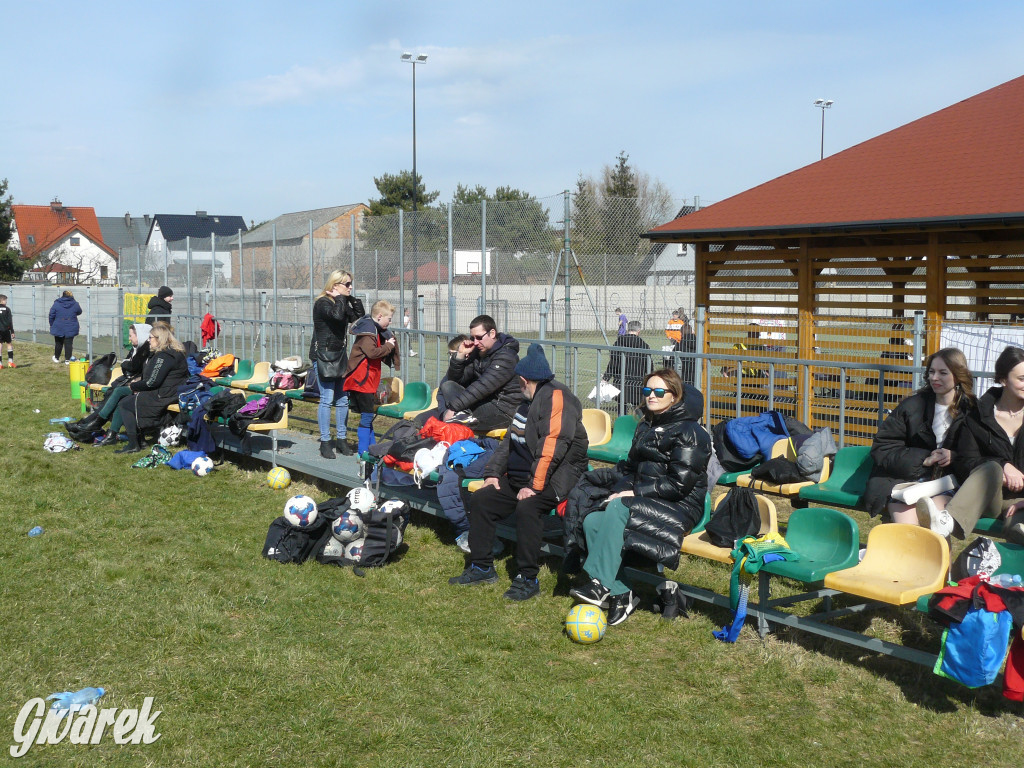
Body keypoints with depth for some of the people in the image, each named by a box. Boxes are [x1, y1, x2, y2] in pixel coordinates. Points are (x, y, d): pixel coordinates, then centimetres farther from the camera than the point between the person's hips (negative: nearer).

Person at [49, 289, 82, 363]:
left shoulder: (56, 304, -3)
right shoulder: (75, 304, -2)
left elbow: (51, 315, -1)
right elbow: (79, 312, 16)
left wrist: (52, 325, 10)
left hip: (58, 328, 0)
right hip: (70, 329, 0)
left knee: (58, 343, 14)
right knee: (69, 343, 2)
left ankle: (56, 358, 28)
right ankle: (67, 359, 1)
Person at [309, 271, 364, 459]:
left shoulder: (343, 303, 13)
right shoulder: (322, 303, -12)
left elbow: (359, 317, 10)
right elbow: (337, 315, -30)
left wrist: (353, 299, 3)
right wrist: (340, 298, -15)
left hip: (339, 355, 8)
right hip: (323, 355, -8)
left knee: (343, 399, 9)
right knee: (327, 399, -7)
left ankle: (342, 439, 18)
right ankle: (325, 442, -1)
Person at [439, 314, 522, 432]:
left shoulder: (505, 356, -16)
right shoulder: (478, 352, 12)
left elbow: (483, 386, -25)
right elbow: (455, 379, 13)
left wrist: (453, 408, -27)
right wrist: (460, 355, -5)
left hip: (502, 412, -10)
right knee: (447, 385, 0)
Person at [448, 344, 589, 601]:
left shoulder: (556, 396, -14)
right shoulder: (528, 401, 19)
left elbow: (552, 446, -24)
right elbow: (510, 441, 23)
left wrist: (534, 486, -27)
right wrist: (493, 472, 9)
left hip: (554, 477, -10)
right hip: (520, 476, 10)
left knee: (527, 508, -34)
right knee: (480, 500, 2)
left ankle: (528, 578, -22)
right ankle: (482, 567, 8)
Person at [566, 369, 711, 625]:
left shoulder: (689, 433, -8)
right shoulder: (646, 427, 19)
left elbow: (680, 484, -16)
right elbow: (631, 467, 20)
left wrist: (635, 493, -17)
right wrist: (621, 489, -3)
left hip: (680, 506, -8)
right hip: (643, 500, 8)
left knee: (618, 509, -33)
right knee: (592, 521, -19)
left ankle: (600, 584, -33)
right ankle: (620, 595, -21)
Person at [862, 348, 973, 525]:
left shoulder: (970, 411, 7)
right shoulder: (912, 406, 5)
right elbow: (881, 448, 1)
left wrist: (954, 458, -9)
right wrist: (923, 459, -8)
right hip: (902, 477, 0)